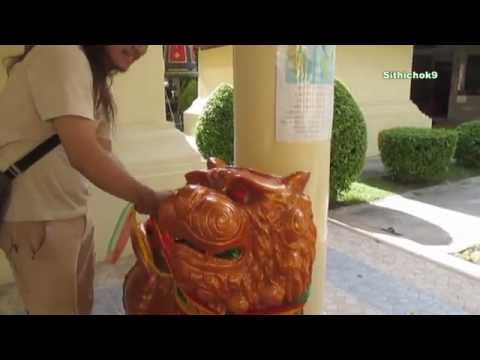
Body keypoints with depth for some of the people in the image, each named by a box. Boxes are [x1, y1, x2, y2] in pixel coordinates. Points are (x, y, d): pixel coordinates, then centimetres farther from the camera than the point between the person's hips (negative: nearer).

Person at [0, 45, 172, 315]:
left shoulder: (98, 79, 11)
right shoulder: (62, 55, -19)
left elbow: (103, 155, 5)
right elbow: (84, 155, -29)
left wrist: (141, 197, -8)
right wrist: (147, 198, -21)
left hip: (73, 211, 9)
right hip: (35, 217, -9)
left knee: (82, 302, 20)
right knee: (59, 307, 7)